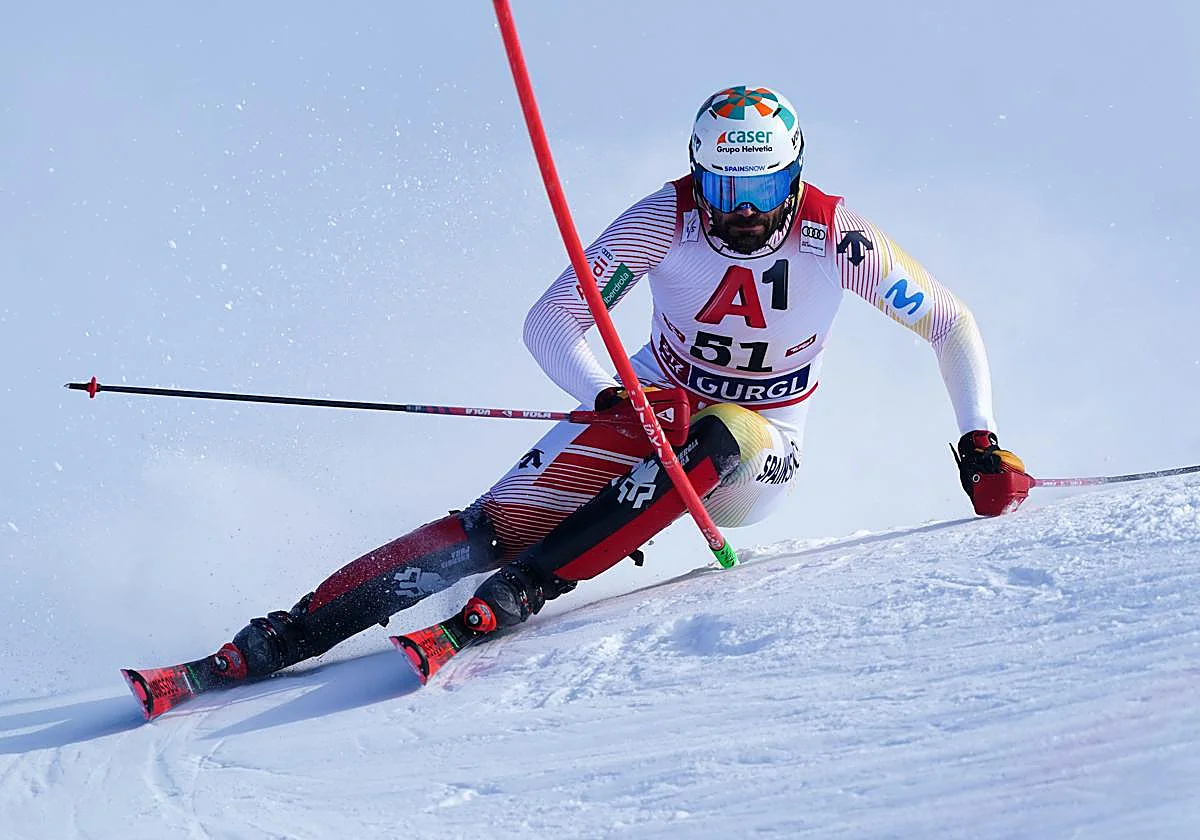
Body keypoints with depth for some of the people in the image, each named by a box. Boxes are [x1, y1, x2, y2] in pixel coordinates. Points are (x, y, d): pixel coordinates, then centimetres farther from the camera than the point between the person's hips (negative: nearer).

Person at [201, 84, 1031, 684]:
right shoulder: (667, 218, -19)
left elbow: (951, 324, -6)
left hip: (754, 460, 0)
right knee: (501, 523, -21)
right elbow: (550, 323, -20)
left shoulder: (836, 238, -19)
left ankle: (520, 591, -39)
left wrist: (982, 444, -15)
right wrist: (611, 398, -39)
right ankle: (282, 638, -22)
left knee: (724, 432, -38)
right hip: (652, 408, 0)